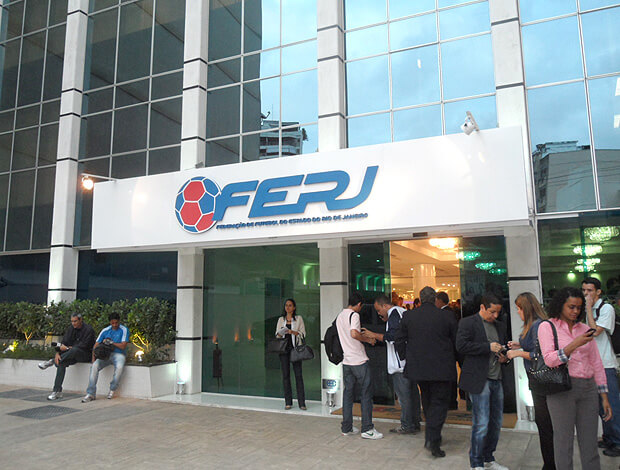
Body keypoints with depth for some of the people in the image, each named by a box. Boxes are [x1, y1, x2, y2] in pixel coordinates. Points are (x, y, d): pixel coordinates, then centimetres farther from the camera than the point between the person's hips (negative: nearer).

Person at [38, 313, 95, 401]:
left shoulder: (88, 329, -13)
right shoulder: (70, 328, 7)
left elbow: (84, 346, -17)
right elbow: (64, 342, 0)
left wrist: (68, 348, -16)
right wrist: (57, 353, -17)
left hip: (85, 355, -6)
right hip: (73, 354, 6)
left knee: (74, 350, -38)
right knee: (61, 363, -22)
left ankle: (52, 361, -19)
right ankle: (57, 391, -20)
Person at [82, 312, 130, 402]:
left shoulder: (124, 330, -2)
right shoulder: (105, 331, 8)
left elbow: (123, 346, -9)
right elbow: (96, 345, 7)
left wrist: (111, 342, -11)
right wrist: (93, 360, -5)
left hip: (118, 354, -3)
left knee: (119, 367, -36)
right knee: (94, 366, -26)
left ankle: (112, 390, -12)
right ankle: (91, 393, -21)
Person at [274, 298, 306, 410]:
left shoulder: (298, 318, 8)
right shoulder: (281, 319, 14)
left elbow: (303, 333, 2)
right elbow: (277, 334, 14)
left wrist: (293, 332, -14)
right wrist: (280, 334, -9)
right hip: (284, 348, 2)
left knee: (298, 374, -6)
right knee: (285, 375, 1)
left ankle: (301, 402, -3)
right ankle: (288, 402, 8)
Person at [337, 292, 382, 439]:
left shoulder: (340, 316, 13)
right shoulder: (354, 315, -12)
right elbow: (354, 334, -27)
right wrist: (368, 339, -13)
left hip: (346, 361, 8)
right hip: (359, 361, -8)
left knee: (348, 392, 12)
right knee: (366, 392, 0)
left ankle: (347, 427, 17)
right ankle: (367, 429, 3)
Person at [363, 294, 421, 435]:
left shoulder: (393, 313, -12)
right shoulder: (404, 312, 18)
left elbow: (393, 336, -21)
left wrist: (374, 335, -13)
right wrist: (386, 321, 16)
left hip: (400, 363, -10)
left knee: (403, 394, -3)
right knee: (412, 392, 14)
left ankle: (407, 425, 2)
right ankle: (415, 423, 21)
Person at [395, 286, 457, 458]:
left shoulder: (408, 316, -1)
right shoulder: (447, 316, -6)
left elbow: (399, 340, 2)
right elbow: (456, 342, -1)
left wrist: (408, 357, 13)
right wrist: (454, 361, 13)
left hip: (417, 368, 3)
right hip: (441, 369, -3)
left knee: (427, 401, 19)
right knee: (439, 402, 4)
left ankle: (433, 436, 29)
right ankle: (433, 440, -6)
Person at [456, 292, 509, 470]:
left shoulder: (500, 326, 16)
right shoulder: (468, 323, -6)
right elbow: (461, 345, -17)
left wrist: (504, 357, 4)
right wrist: (488, 347, -18)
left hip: (496, 380, 7)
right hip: (479, 380, -7)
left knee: (496, 422, 13)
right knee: (481, 424, -4)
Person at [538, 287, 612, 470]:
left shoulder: (584, 329, 12)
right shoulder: (547, 327, -1)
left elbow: (596, 363, 13)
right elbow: (549, 360, -12)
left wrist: (604, 397, 11)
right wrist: (574, 344, -21)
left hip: (588, 388, 4)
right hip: (562, 389, -4)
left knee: (590, 444, 9)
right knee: (564, 441, 1)